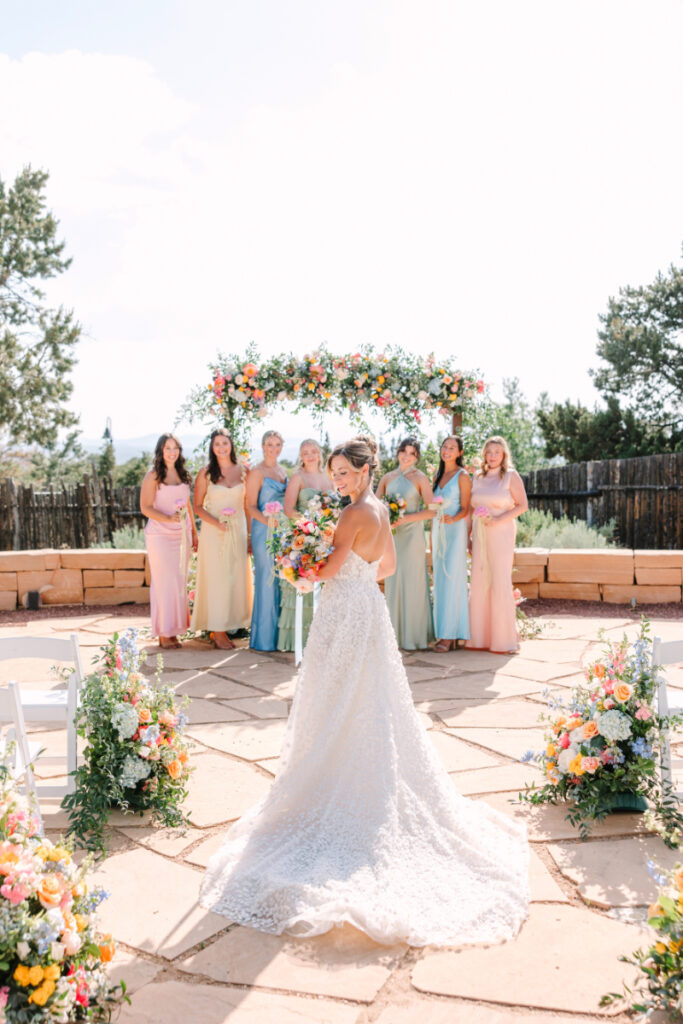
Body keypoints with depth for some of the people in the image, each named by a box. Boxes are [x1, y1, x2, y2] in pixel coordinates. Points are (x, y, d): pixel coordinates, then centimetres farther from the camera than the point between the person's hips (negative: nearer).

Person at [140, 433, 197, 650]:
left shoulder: (183, 474, 12)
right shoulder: (153, 476, -6)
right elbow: (145, 507, -9)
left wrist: (194, 532, 16)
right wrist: (168, 518, -23)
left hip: (182, 535, 6)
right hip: (160, 535, -6)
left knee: (179, 583, 6)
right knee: (164, 582, -6)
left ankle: (173, 630, 13)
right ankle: (164, 633, 1)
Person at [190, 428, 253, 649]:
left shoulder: (242, 470, 5)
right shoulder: (205, 473, -1)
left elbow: (248, 503, 8)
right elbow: (198, 506, 0)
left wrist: (250, 533, 1)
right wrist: (215, 522, -16)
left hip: (238, 530, 3)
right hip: (214, 532, -3)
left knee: (237, 578, 5)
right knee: (216, 579, -1)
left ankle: (231, 624, 16)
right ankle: (218, 631, 4)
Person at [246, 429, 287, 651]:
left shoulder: (282, 471, 15)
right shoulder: (257, 472, -6)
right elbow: (251, 506, -9)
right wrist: (267, 520, -23)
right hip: (264, 531, -7)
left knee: (282, 580, 7)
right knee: (267, 580, -4)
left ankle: (279, 634, 16)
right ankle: (264, 638, 6)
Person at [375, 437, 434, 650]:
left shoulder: (420, 478, -1)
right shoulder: (387, 477, 11)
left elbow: (431, 510, -8)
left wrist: (405, 518, -17)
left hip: (412, 535, -4)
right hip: (391, 535, 4)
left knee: (411, 583, -2)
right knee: (392, 583, 6)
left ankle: (413, 636, 6)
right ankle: (395, 633, 14)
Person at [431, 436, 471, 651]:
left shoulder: (462, 476, -5)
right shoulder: (438, 476, 15)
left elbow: (465, 509, -8)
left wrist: (453, 519, -28)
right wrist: (432, 539, 16)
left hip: (455, 531, -7)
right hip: (438, 531, 7)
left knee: (452, 580, -9)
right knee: (440, 581, 5)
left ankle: (450, 635, -7)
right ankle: (443, 632, 9)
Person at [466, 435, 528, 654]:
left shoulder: (511, 476, 0)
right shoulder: (478, 478, 13)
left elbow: (522, 505, -5)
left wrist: (498, 520, -15)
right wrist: (467, 535, 7)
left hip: (501, 535, -5)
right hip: (480, 535, 5)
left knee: (500, 584, -6)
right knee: (479, 584, 2)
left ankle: (504, 640, 2)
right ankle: (480, 638, 9)